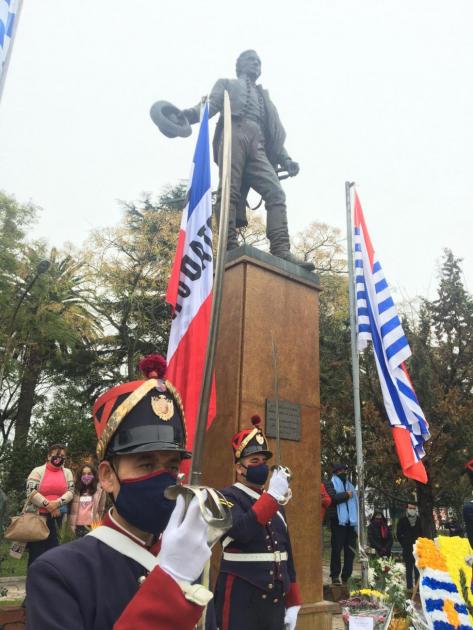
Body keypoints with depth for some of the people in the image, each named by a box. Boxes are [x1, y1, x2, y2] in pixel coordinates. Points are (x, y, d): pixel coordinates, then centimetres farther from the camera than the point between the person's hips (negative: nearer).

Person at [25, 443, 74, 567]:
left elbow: (70, 492, 0)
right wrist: (49, 506, -15)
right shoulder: (38, 471, -2)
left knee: (53, 548, 9)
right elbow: (31, 492, -12)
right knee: (36, 550, 2)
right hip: (37, 516, -3)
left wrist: (57, 503, -17)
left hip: (58, 517, 3)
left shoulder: (67, 473, 8)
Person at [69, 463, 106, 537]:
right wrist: (72, 524, 6)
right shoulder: (76, 490, 9)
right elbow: (72, 509, 12)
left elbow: (101, 509, 1)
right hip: (79, 525, 4)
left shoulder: (100, 489, -2)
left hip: (92, 526, -4)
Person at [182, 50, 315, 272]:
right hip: (235, 134, -3)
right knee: (230, 191, -21)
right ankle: (230, 248, -30)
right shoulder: (227, 84, 30)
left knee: (276, 193, -17)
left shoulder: (264, 97, 40)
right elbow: (212, 104, 10)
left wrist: (285, 158, 11)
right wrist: (191, 113, -14)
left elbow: (274, 133, 29)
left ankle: (281, 251, -28)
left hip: (258, 145, 3)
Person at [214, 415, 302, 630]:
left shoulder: (276, 504, 12)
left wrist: (292, 603, 13)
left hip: (275, 599, 7)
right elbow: (242, 532, -27)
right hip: (241, 599, -7)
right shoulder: (228, 497, -9)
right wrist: (272, 495, -27)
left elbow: (286, 554, 15)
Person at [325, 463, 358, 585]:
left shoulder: (350, 485, 22)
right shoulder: (330, 484, 2)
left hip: (350, 522, 6)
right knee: (337, 549, -5)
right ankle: (335, 576, 3)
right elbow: (333, 497, -18)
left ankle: (346, 577, 13)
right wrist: (347, 495, -7)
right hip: (338, 521, -6)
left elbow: (355, 503, 23)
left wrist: (357, 522, 15)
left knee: (350, 550, 5)